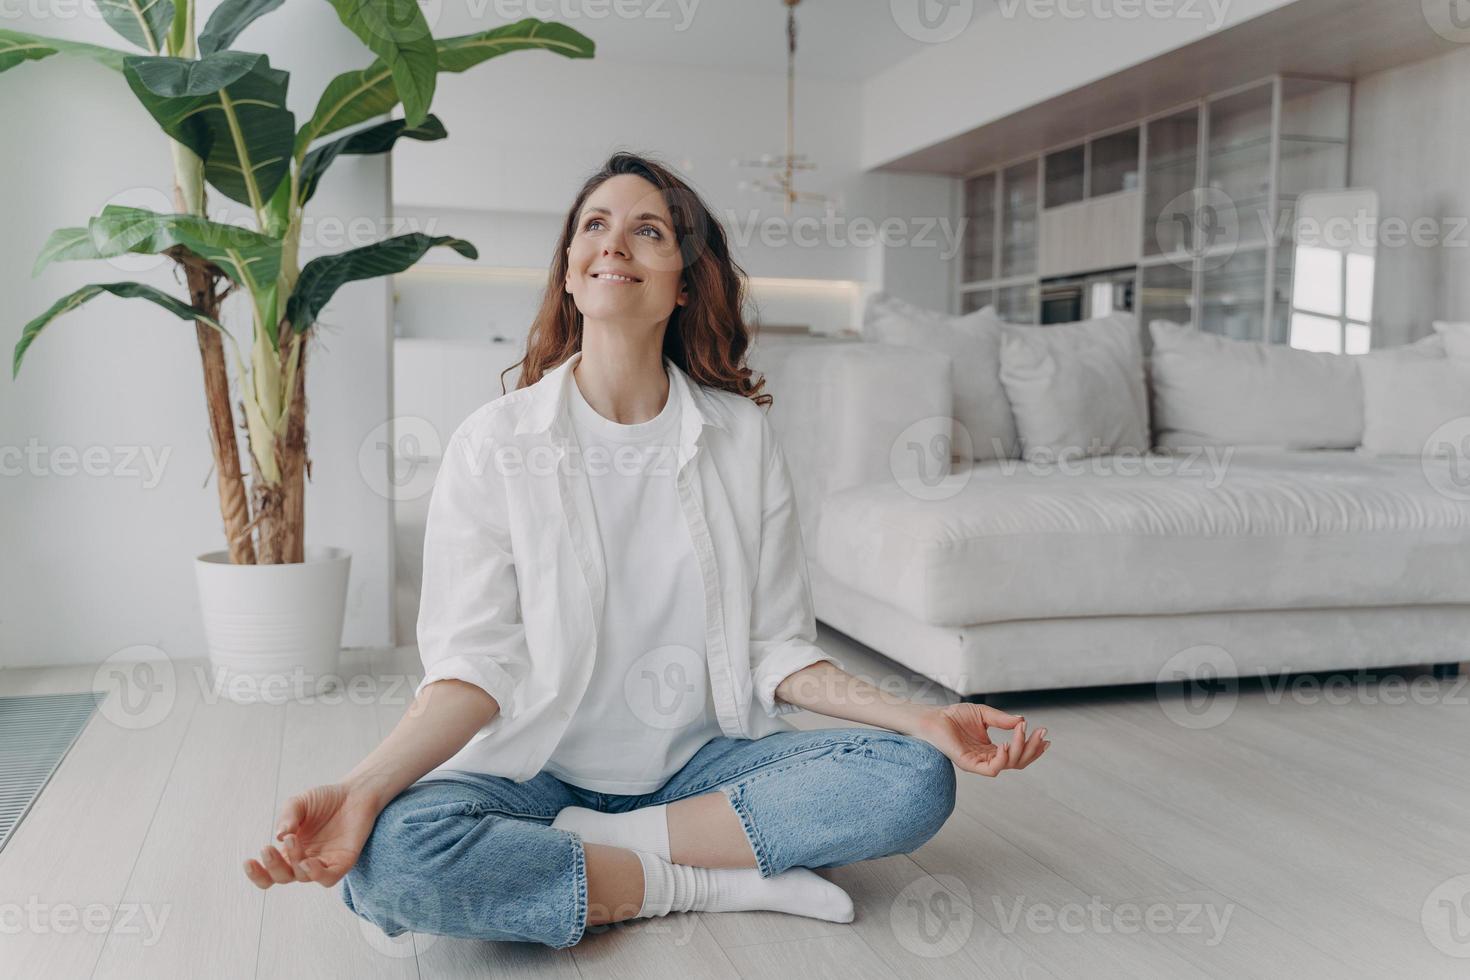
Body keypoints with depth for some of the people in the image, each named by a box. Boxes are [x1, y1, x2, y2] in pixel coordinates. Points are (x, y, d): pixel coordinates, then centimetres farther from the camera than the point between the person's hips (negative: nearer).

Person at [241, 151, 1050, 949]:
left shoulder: (742, 436, 0)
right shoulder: (493, 444, -5)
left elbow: (776, 650, 1)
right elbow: (476, 665, -9)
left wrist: (921, 720, -13)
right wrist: (363, 788, -26)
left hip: (703, 763, 2)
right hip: (539, 770, -1)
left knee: (916, 778, -21)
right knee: (389, 856, -31)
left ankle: (601, 844, -15)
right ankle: (718, 882, -15)